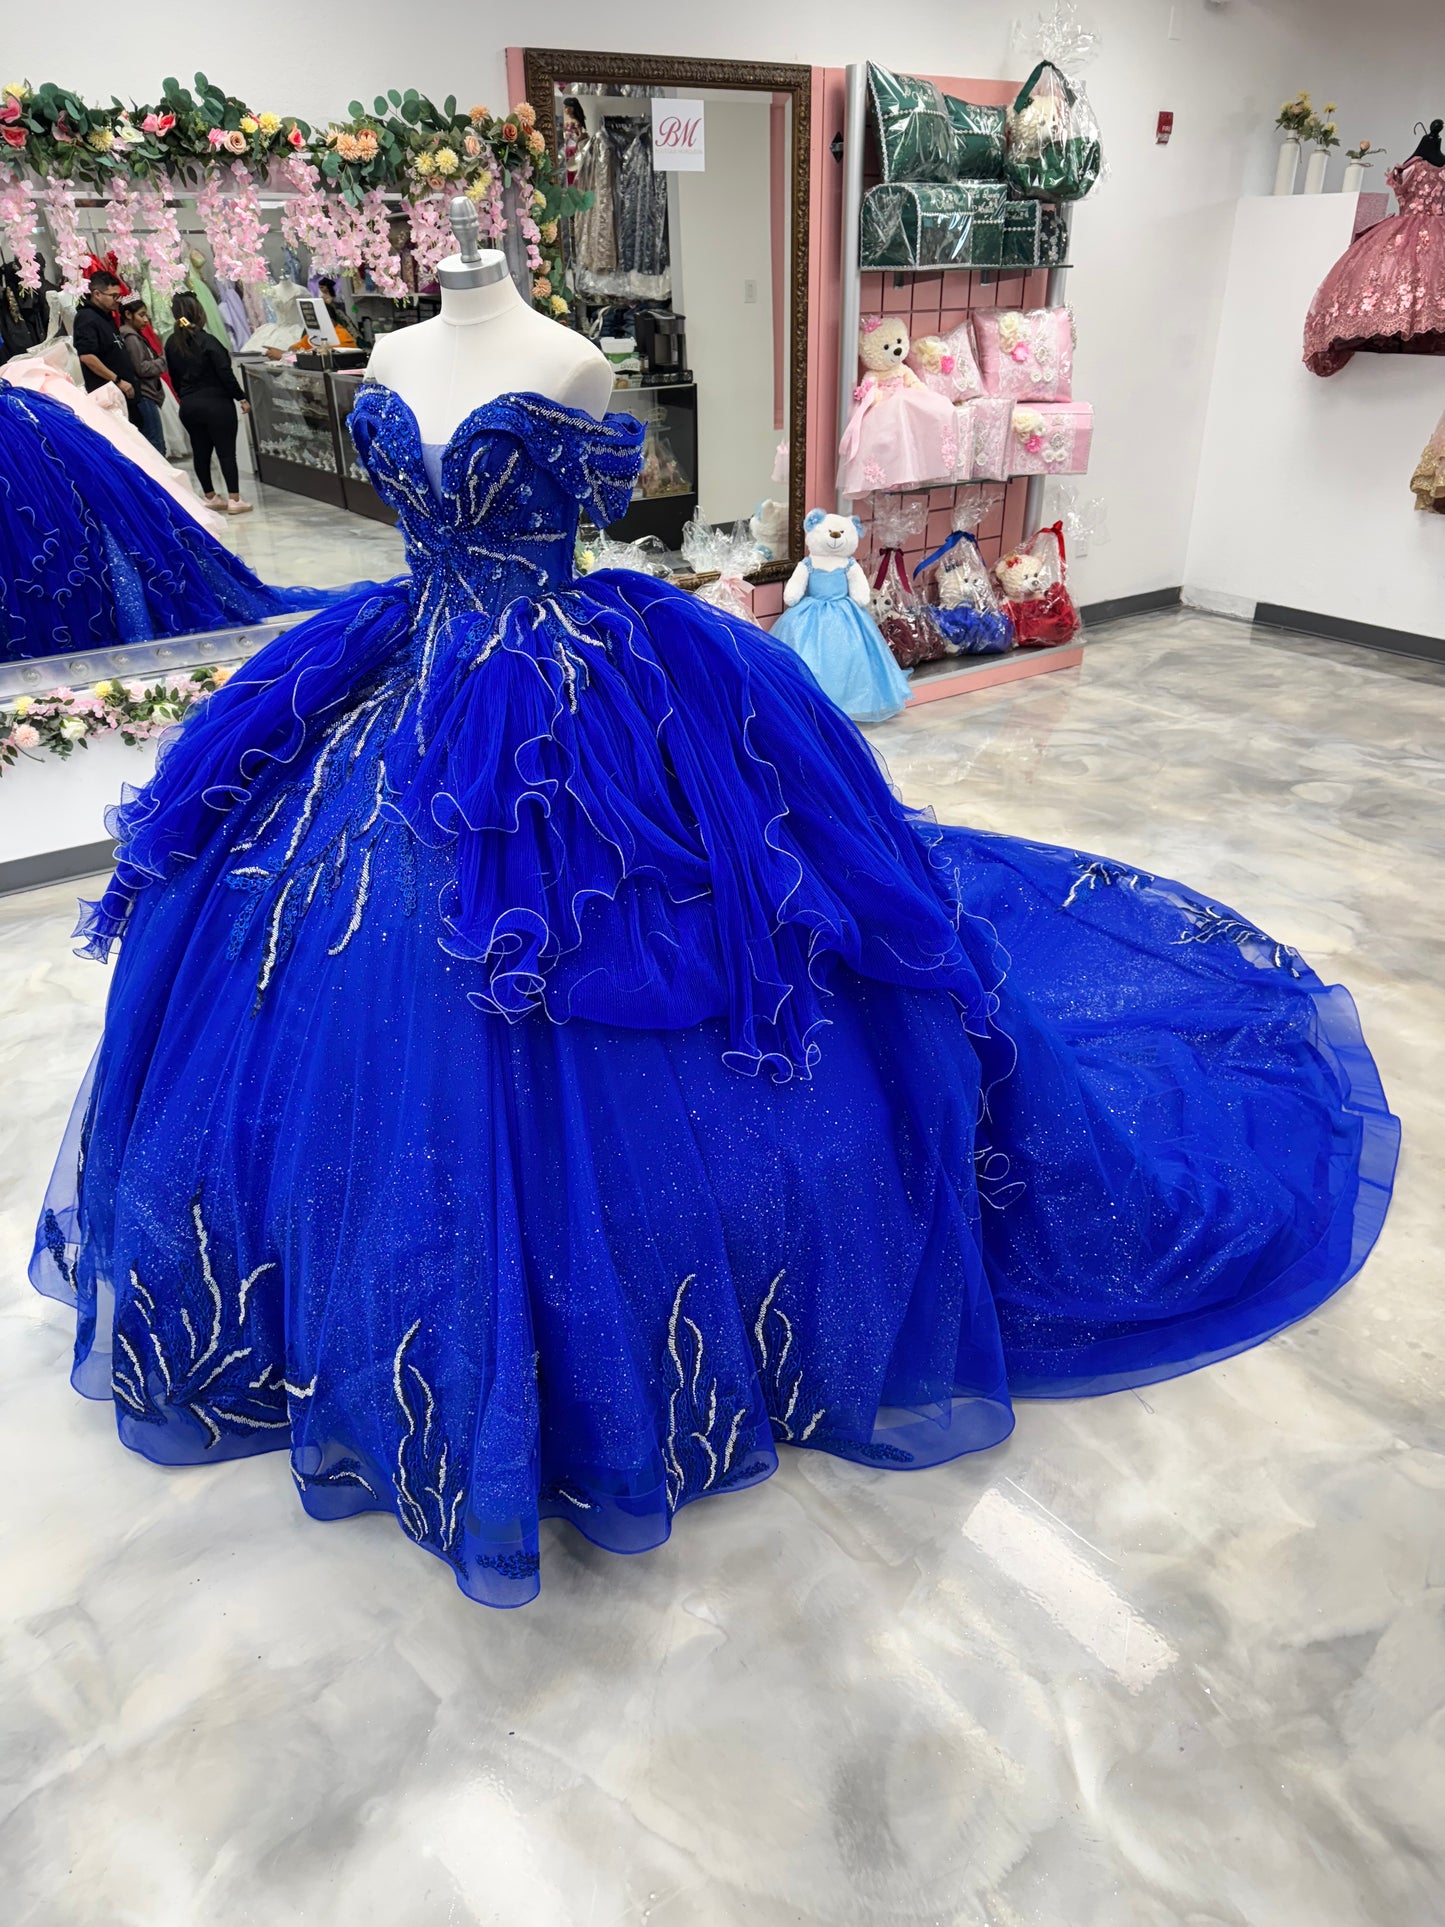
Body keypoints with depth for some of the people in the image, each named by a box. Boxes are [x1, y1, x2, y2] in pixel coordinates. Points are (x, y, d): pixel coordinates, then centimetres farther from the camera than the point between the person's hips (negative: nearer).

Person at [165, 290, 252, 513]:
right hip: (216, 403, -6)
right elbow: (225, 373, -15)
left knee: (200, 452, 13)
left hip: (188, 405, 6)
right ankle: (234, 500, -6)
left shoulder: (172, 344, 6)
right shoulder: (207, 341, -13)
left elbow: (174, 377, 12)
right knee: (226, 452, -3)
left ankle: (210, 497, 20)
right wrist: (242, 398, -6)